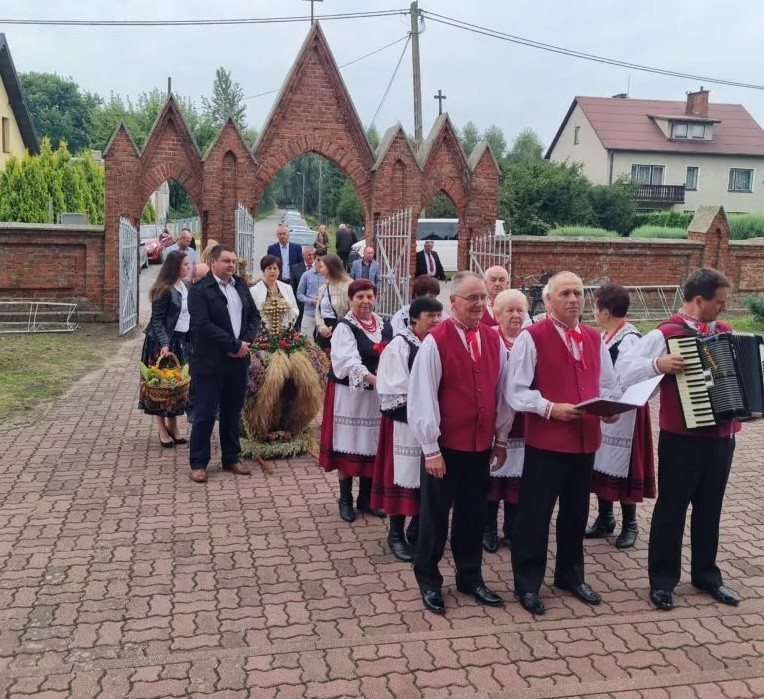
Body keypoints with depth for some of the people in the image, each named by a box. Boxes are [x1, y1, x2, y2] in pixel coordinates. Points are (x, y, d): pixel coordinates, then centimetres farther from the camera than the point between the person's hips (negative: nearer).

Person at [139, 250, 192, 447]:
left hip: (183, 342, 7)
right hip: (165, 343, -7)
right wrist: (164, 344, -26)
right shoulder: (164, 290, -13)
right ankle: (162, 429, 9)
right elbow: (157, 320, -15)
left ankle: (173, 426, 20)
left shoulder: (187, 286, 8)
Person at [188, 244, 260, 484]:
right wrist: (234, 345, -18)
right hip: (210, 362, -6)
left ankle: (231, 458, 26)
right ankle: (198, 463, 11)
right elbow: (202, 324, -19)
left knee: (232, 411, 15)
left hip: (238, 360, 6)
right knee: (205, 414, 1)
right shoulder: (199, 290, -10)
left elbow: (254, 316, 13)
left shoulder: (241, 286, 11)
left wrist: (246, 342, -5)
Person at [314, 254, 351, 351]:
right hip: (323, 332, 7)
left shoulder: (348, 286, -8)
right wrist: (321, 326, -7)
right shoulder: (323, 288, 16)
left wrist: (334, 329, -16)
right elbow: (318, 311, 14)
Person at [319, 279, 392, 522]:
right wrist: (375, 379, -36)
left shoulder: (385, 327, 9)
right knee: (348, 446, 2)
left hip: (377, 395, 5)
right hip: (350, 394, -5)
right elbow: (350, 362, -23)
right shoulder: (344, 327, -9)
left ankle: (365, 498, 22)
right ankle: (345, 499, 16)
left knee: (371, 446, 9)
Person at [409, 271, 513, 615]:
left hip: (481, 444, 5)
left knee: (474, 514, 16)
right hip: (445, 445, -5)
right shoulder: (435, 341, -15)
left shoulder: (493, 340, 4)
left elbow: (502, 392, 10)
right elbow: (422, 398, -16)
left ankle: (470, 577, 33)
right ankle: (428, 580, 26)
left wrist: (501, 438, 11)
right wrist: (431, 448, -15)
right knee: (435, 514, 9)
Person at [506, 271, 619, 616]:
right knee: (535, 514, 3)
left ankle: (570, 575, 35)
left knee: (576, 511, 18)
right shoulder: (532, 337, -9)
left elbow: (607, 384, 16)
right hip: (545, 441, -6)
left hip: (585, 440, 6)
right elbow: (516, 392, -12)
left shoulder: (594, 339, 11)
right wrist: (551, 409, -22)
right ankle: (527, 584, 17)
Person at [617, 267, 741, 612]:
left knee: (710, 508, 17)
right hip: (682, 438, -6)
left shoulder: (724, 332, 9)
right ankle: (662, 580, 16)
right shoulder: (666, 334, -12)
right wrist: (658, 364, -31)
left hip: (721, 436, 6)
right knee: (671, 508, 5)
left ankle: (706, 574, 31)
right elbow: (624, 368, -17)